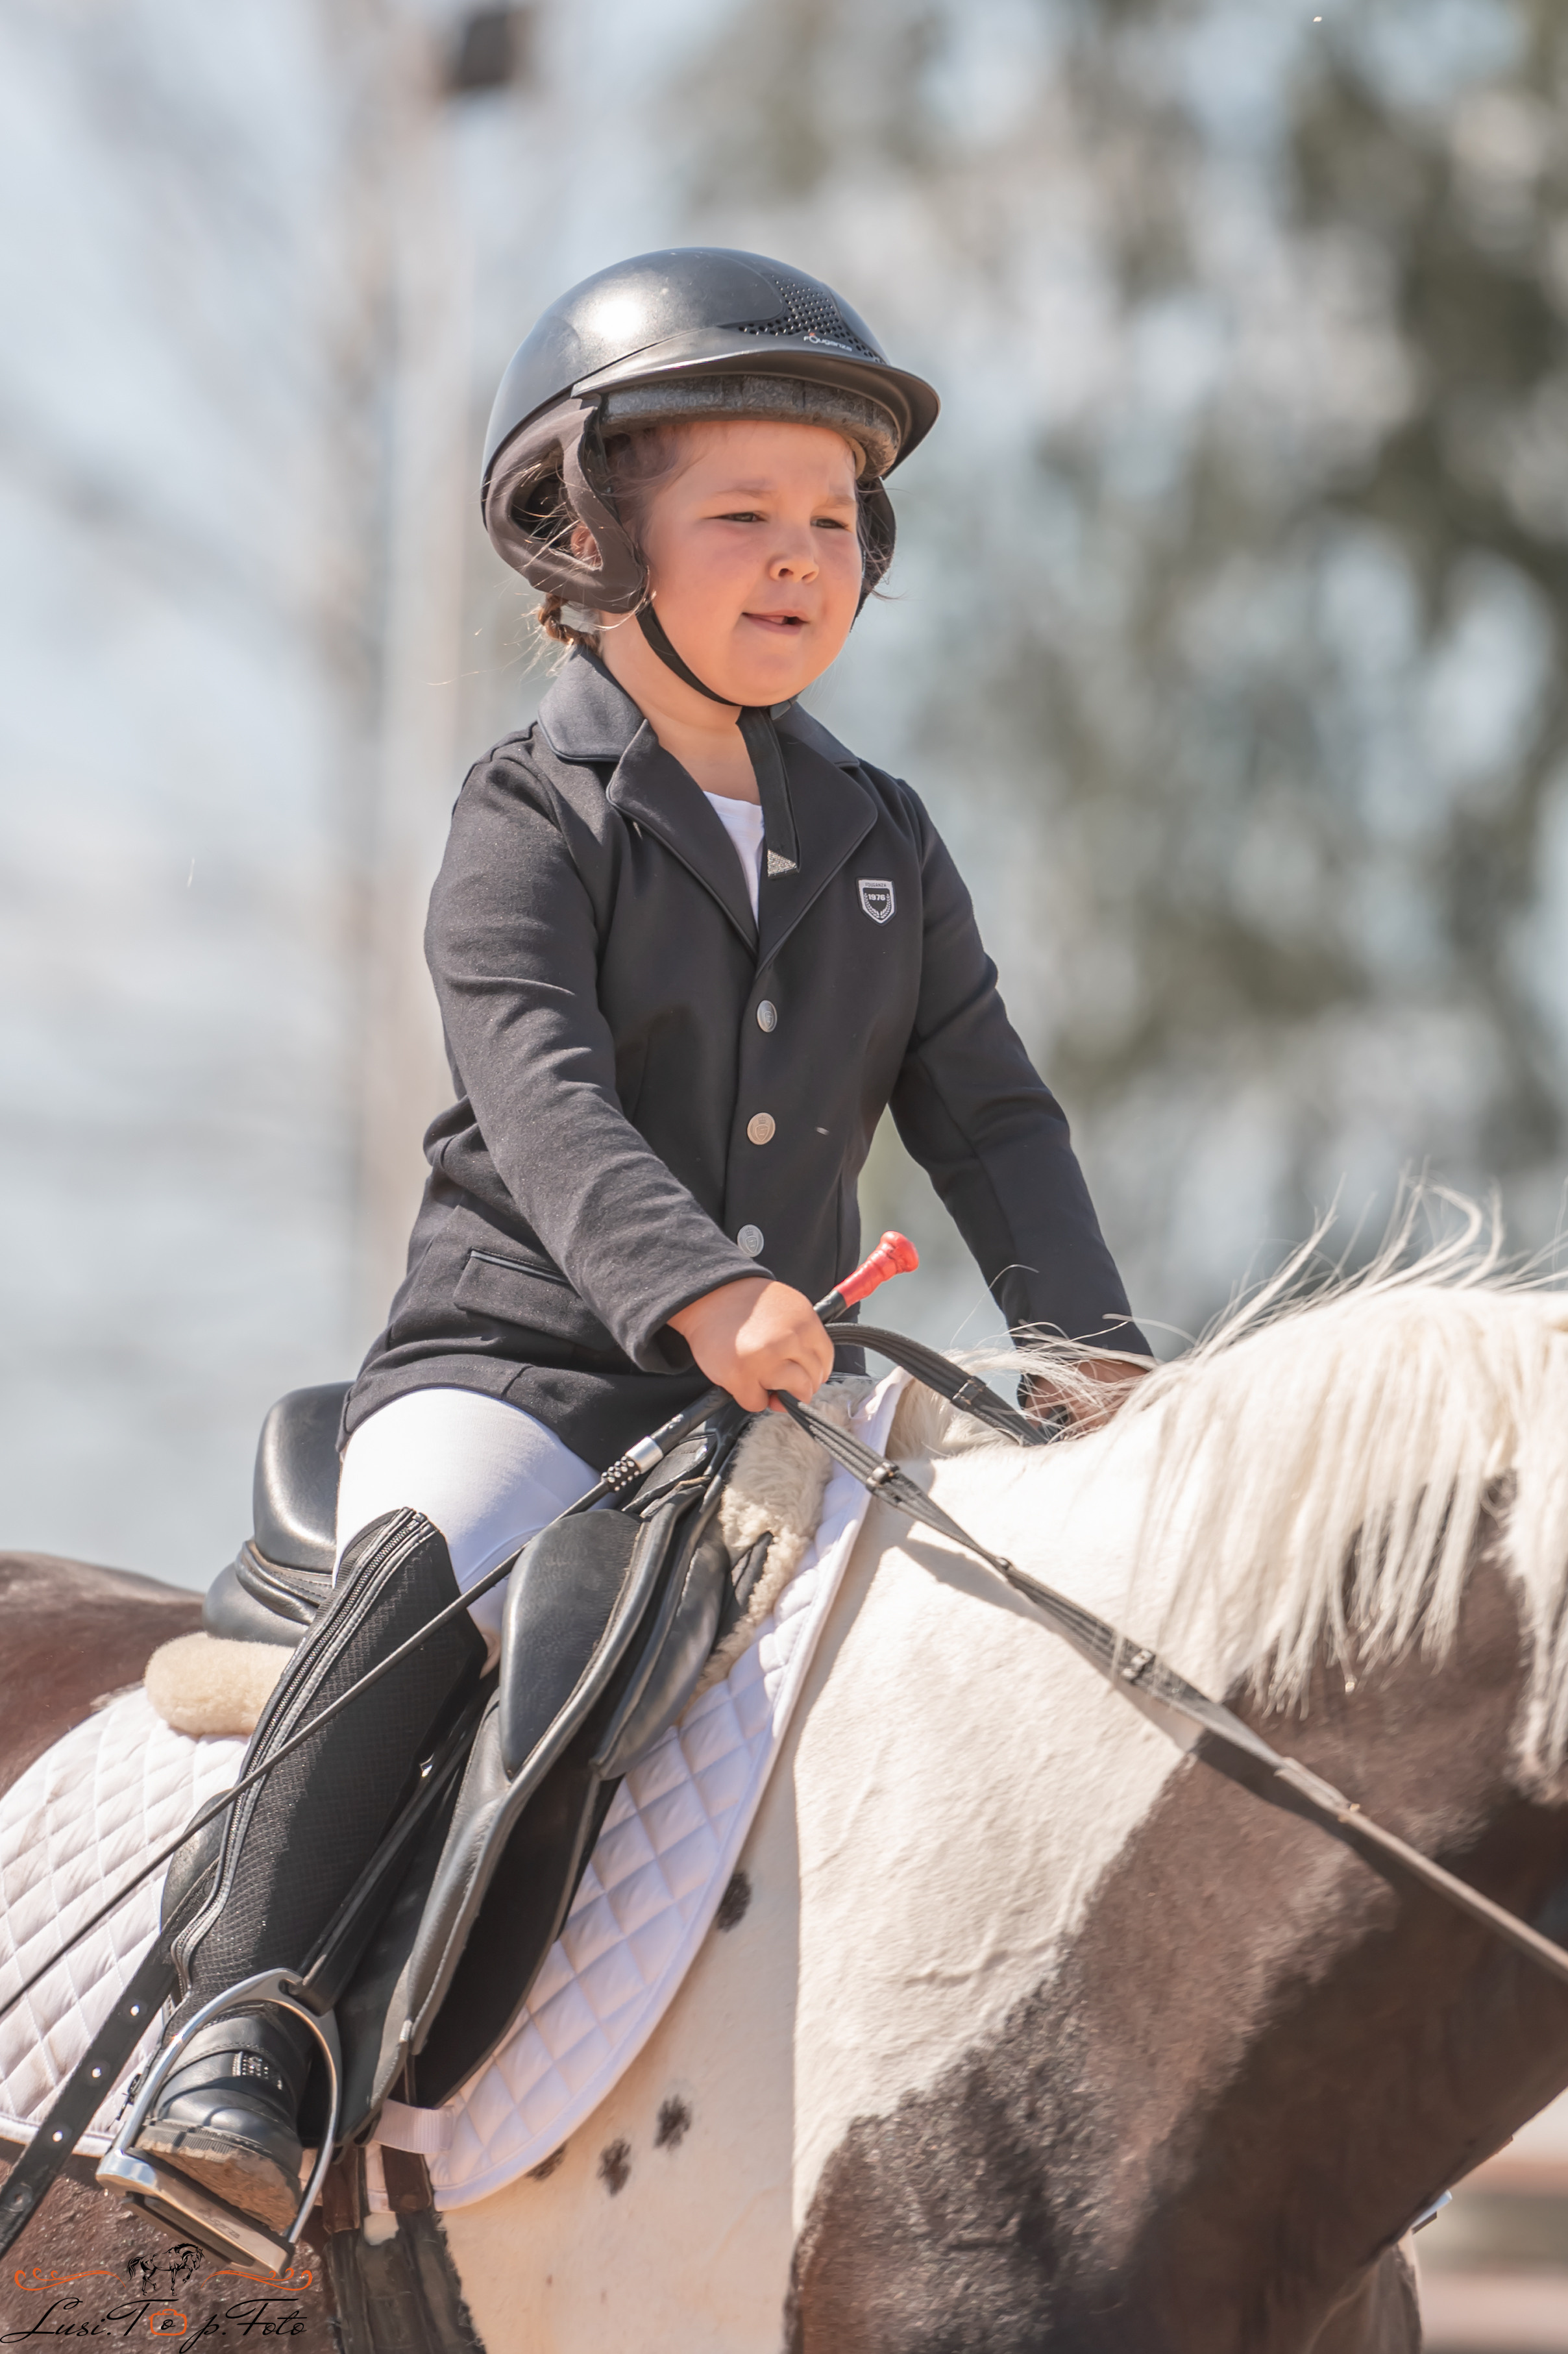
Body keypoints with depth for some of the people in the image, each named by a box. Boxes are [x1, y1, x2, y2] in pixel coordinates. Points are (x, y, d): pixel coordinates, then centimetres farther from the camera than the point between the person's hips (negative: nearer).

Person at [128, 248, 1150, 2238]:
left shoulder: (878, 845, 15)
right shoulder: (536, 821, -2)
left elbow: (986, 1114, 14)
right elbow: (544, 1099, -17)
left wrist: (1090, 1343, -3)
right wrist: (696, 1289, -34)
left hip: (785, 1392, 5)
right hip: (516, 1359, -5)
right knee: (426, 1579, -33)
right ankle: (245, 2021, -34)